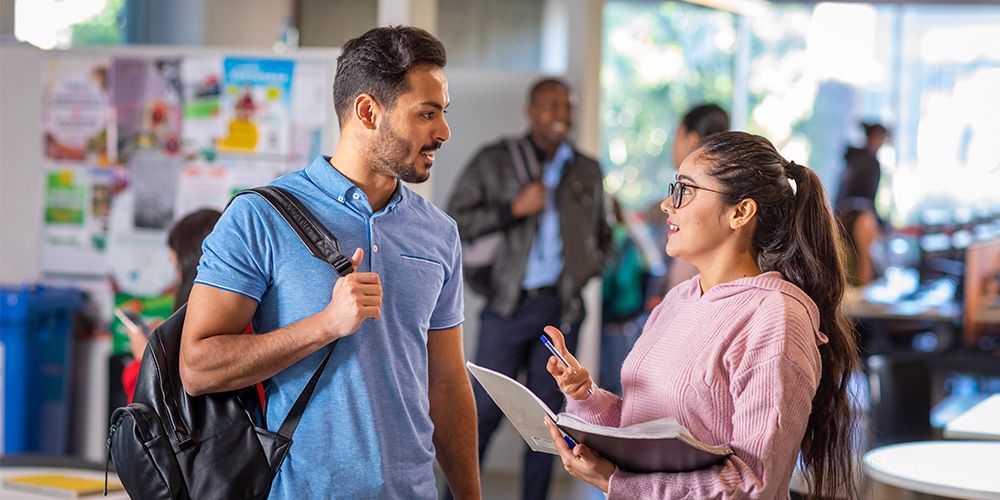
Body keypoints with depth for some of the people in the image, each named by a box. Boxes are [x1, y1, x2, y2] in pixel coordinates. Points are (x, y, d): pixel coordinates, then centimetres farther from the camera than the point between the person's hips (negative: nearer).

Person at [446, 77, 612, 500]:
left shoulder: (587, 171, 12)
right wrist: (513, 208, -14)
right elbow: (456, 222, -5)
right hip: (509, 306, -3)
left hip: (560, 309, 3)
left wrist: (591, 266, 8)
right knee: (484, 412, -5)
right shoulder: (495, 161, 2)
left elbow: (601, 233, 25)